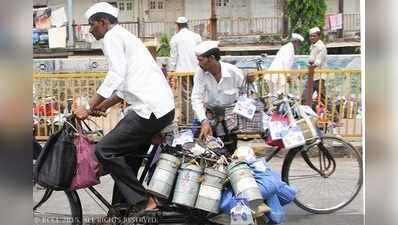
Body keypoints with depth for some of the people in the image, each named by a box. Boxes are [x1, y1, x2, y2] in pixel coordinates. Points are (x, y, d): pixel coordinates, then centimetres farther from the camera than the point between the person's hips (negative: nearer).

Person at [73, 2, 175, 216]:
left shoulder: (112, 37, -3)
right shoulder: (125, 36, 27)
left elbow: (115, 76, -16)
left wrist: (88, 107, -12)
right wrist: (101, 107, 26)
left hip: (150, 110, -10)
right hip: (163, 108, 10)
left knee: (105, 150, -9)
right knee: (129, 156, 17)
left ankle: (143, 202, -6)